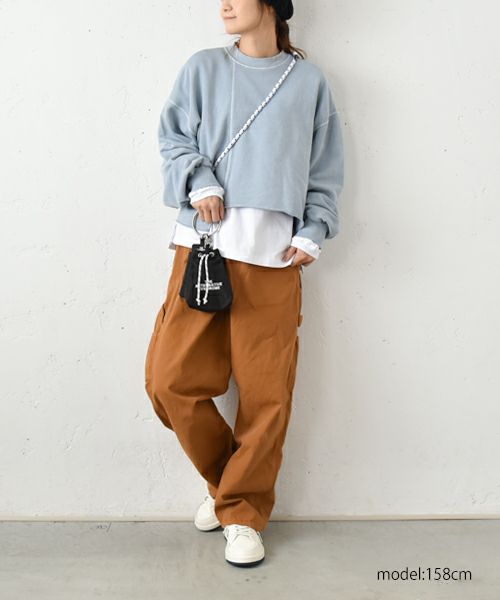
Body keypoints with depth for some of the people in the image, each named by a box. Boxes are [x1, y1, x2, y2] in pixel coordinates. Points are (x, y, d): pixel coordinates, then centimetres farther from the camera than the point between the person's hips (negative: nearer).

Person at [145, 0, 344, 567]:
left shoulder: (309, 80, 14)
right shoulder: (202, 68, 14)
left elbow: (326, 169, 14)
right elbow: (172, 137, 11)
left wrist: (314, 232, 2)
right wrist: (199, 181, -7)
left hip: (273, 255, 0)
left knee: (266, 392, -1)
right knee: (171, 378, -3)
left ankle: (243, 512, 19)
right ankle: (225, 480, 23)